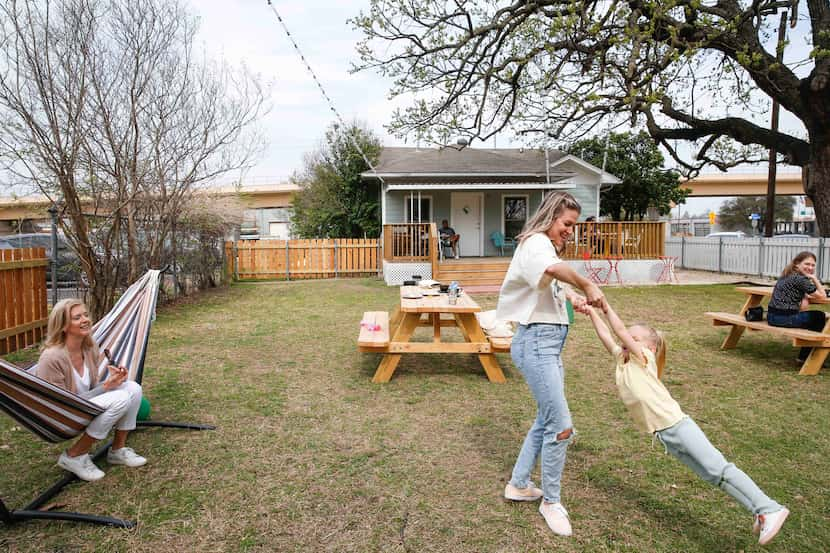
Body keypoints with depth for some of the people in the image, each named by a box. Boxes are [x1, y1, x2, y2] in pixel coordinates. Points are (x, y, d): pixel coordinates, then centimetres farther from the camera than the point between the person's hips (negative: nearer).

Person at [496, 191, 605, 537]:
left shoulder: (545, 246, 19)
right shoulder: (536, 242, -13)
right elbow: (554, 268, -37)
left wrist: (571, 295, 5)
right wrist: (587, 286, -30)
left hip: (550, 342, 11)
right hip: (536, 342, -11)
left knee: (546, 419, 17)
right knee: (561, 426, -6)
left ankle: (519, 485, 31)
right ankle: (551, 501, 12)